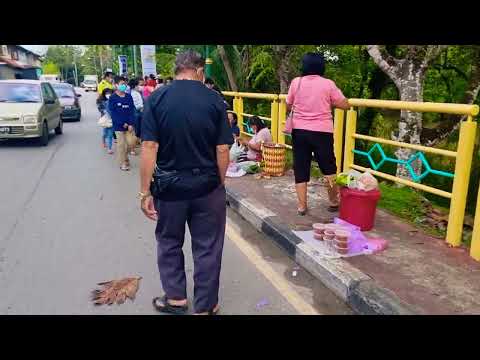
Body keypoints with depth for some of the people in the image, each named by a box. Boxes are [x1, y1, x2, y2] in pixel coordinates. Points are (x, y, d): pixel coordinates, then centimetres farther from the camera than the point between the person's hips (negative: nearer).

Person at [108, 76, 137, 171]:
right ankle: (123, 163, 13)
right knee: (121, 144, 1)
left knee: (131, 142, 2)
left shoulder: (129, 97, 5)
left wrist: (131, 124, -8)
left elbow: (132, 111, 2)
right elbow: (113, 113, -9)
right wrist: (123, 123, -13)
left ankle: (124, 156, 29)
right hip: (119, 125, -3)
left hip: (129, 125, 4)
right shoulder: (112, 98, -5)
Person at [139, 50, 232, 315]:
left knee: (169, 242, 21)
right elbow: (222, 149, -6)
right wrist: (220, 183, 9)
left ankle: (175, 298, 33)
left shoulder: (156, 99, -5)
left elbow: (149, 147, -11)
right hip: (207, 185, 0)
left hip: (169, 185, 1)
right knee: (207, 247, 12)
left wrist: (145, 192, -5)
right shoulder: (214, 100, -5)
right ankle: (205, 306, 25)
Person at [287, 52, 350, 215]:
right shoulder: (328, 84, -4)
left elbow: (288, 106, 11)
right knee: (329, 168, 14)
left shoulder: (296, 82, 0)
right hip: (322, 132, -1)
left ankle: (302, 205, 11)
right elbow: (345, 104, -1)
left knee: (300, 168, 8)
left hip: (299, 131, 1)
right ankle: (334, 202, 24)